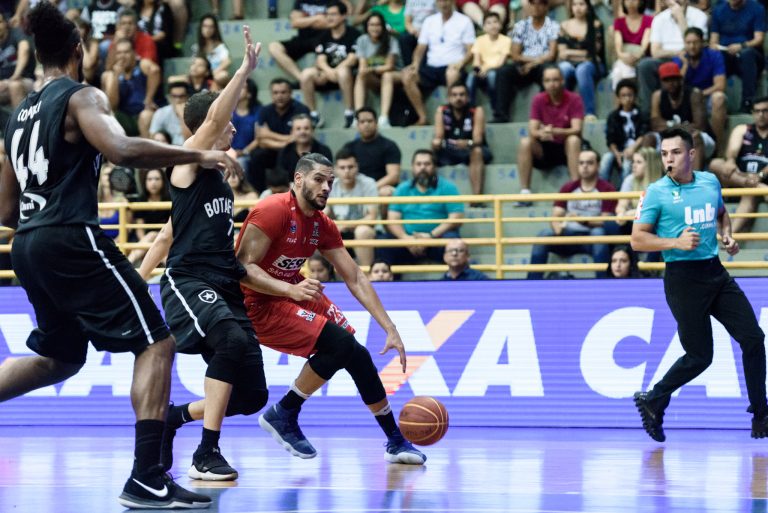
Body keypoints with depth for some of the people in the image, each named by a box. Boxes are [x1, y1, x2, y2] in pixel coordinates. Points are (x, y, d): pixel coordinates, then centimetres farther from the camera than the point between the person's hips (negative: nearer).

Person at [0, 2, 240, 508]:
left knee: (60, 358, 25)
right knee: (156, 343, -5)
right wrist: (199, 155, -17)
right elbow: (122, 149, -24)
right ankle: (147, 479, -15)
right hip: (73, 239, -9)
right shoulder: (83, 97, -4)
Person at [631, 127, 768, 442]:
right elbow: (637, 240, -8)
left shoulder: (710, 182, 7)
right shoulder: (657, 192, -8)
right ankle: (652, 401, 19)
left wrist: (726, 236, 7)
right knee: (700, 356, -2)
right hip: (683, 278, -5)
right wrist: (676, 243, -21)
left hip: (715, 272, 6)